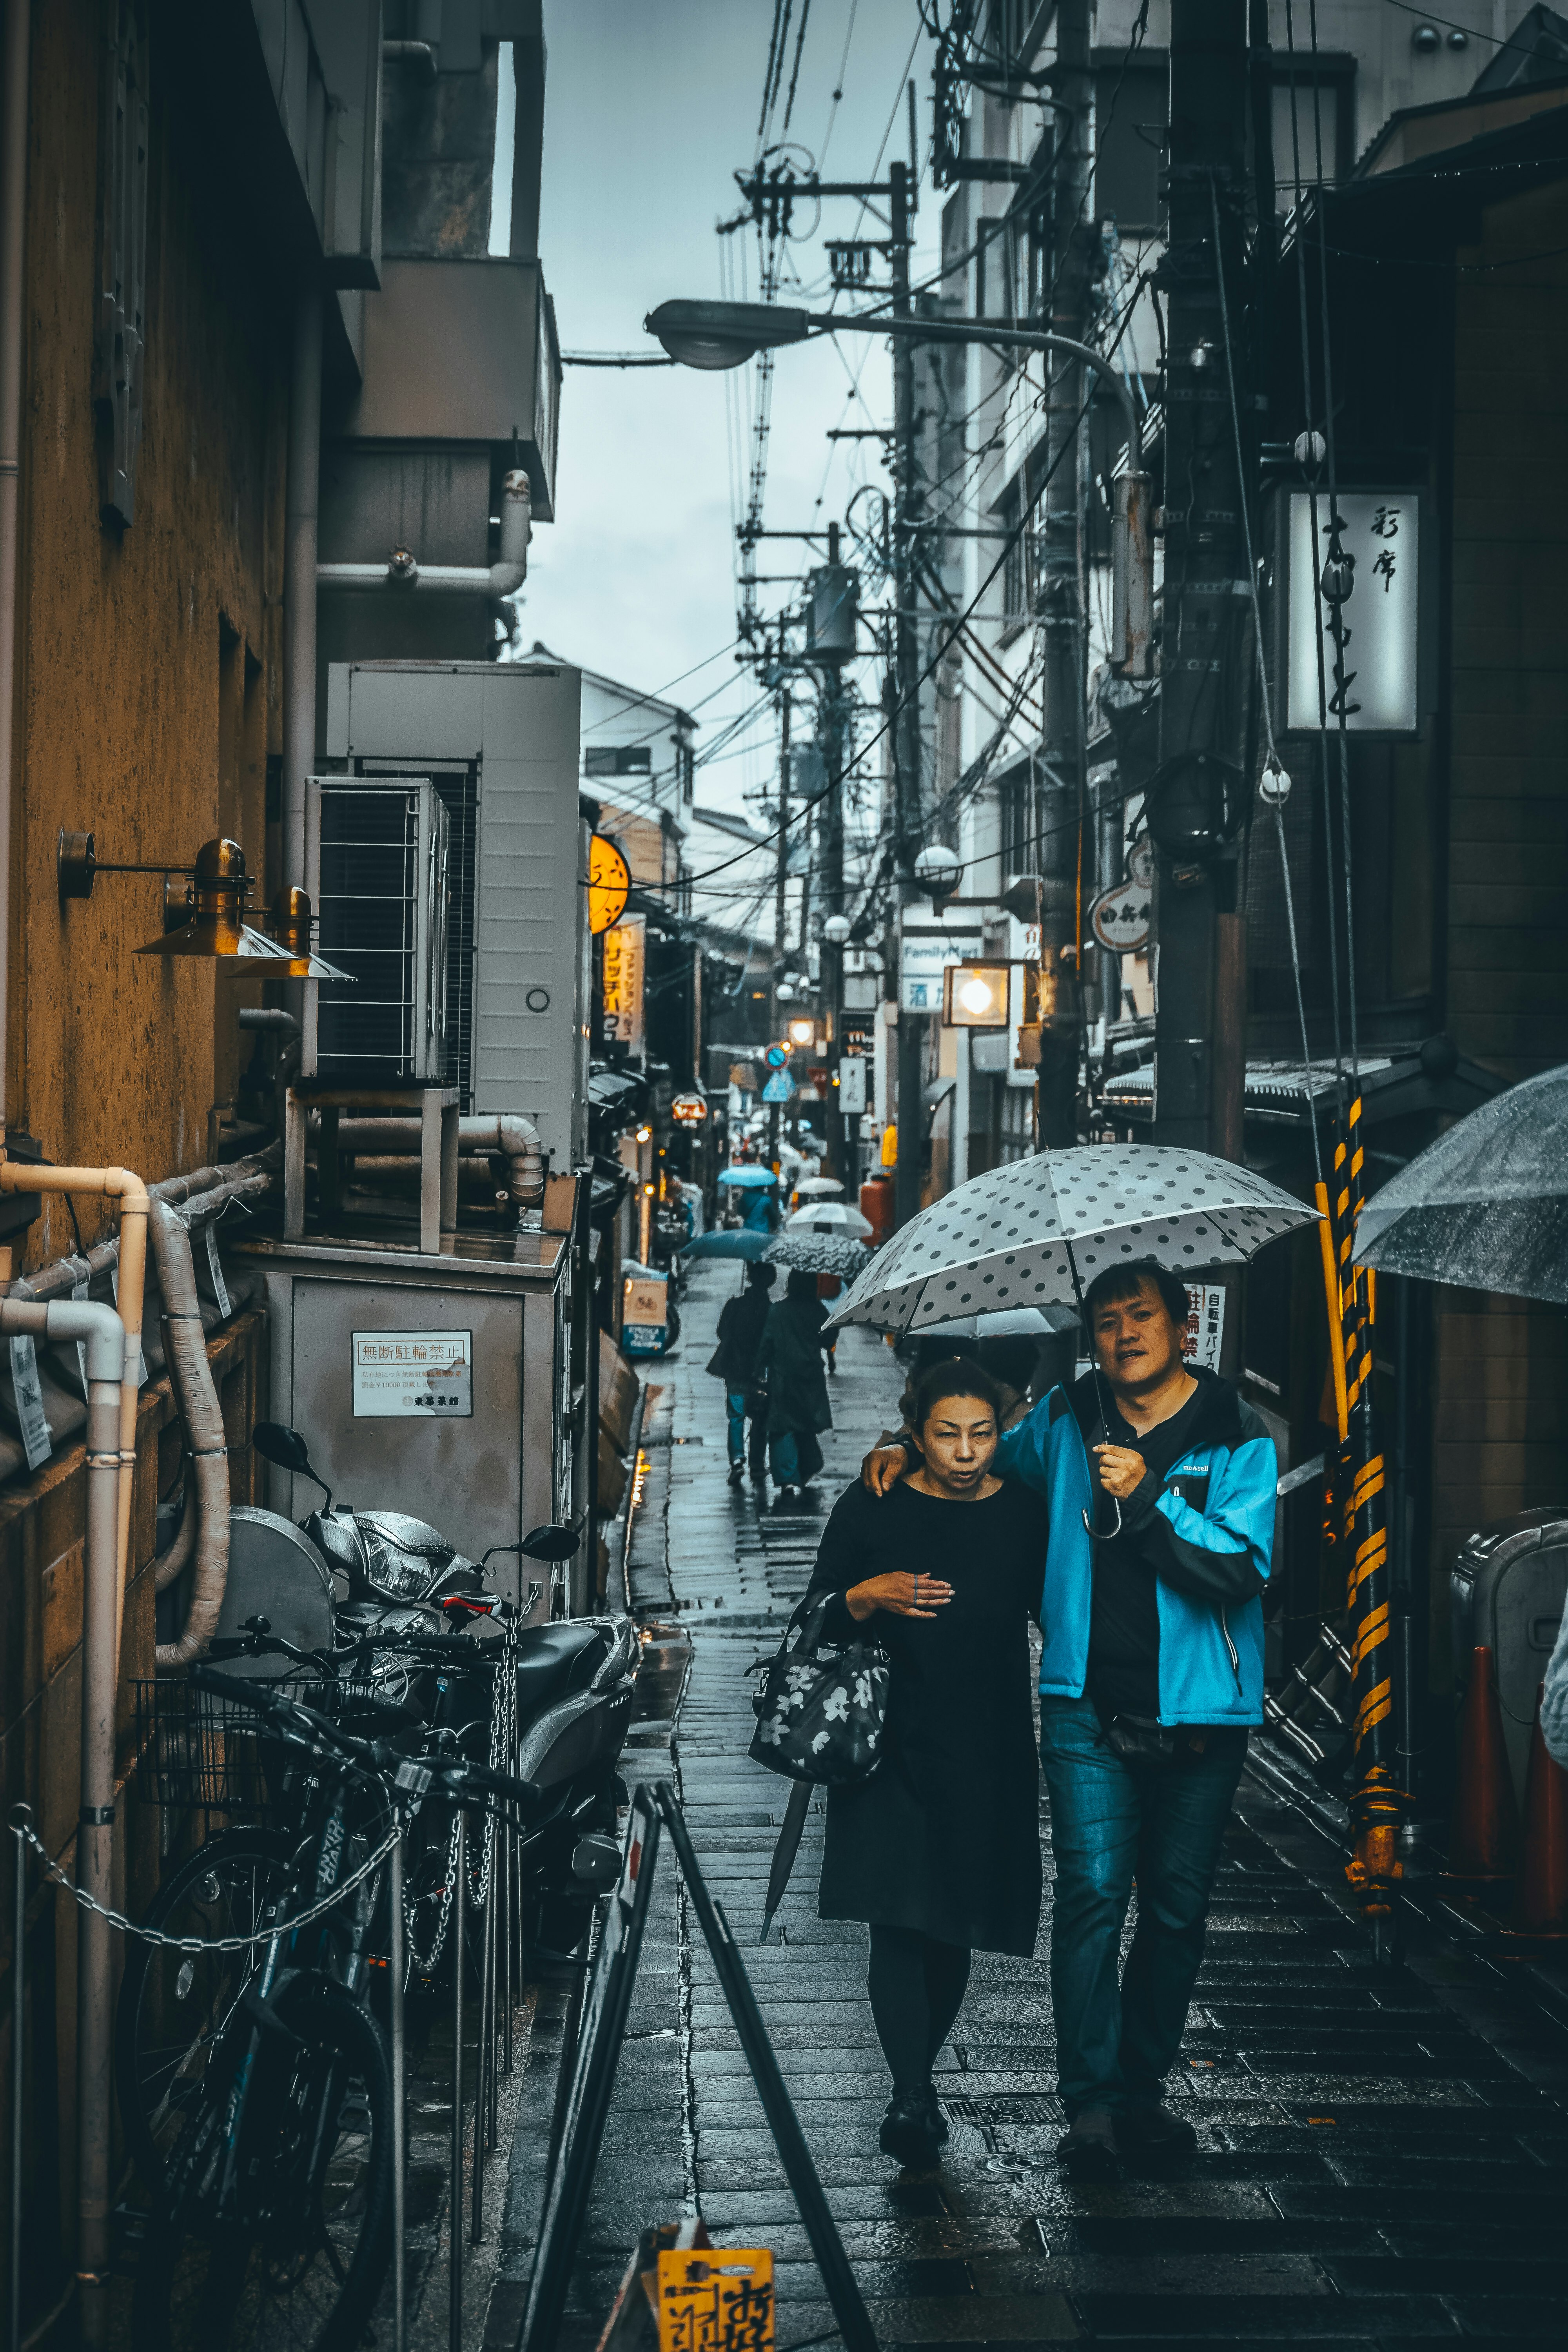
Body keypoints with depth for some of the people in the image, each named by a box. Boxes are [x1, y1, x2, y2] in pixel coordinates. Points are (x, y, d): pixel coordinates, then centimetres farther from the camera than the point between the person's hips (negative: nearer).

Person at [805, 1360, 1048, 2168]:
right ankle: (910, 2096, -10)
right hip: (892, 1750, -2)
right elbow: (819, 1623, 1)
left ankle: (918, 2076, 28)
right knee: (898, 1920, -12)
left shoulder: (1024, 1515, 1)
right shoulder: (870, 1511, -3)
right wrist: (867, 1596, -19)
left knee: (954, 1928, 10)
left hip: (988, 1757, 2)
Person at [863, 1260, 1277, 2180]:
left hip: (1198, 1715, -1)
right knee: (1093, 1890, -9)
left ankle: (1143, 2087, 22)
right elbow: (990, 1452, 28)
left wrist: (1147, 1498, -23)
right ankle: (1092, 2098, -5)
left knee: (1176, 1906, 8)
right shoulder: (1065, 1420, 6)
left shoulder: (1236, 1439, -4)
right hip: (1088, 1708, 1)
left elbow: (1243, 1567, -16)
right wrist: (911, 1450, 11)